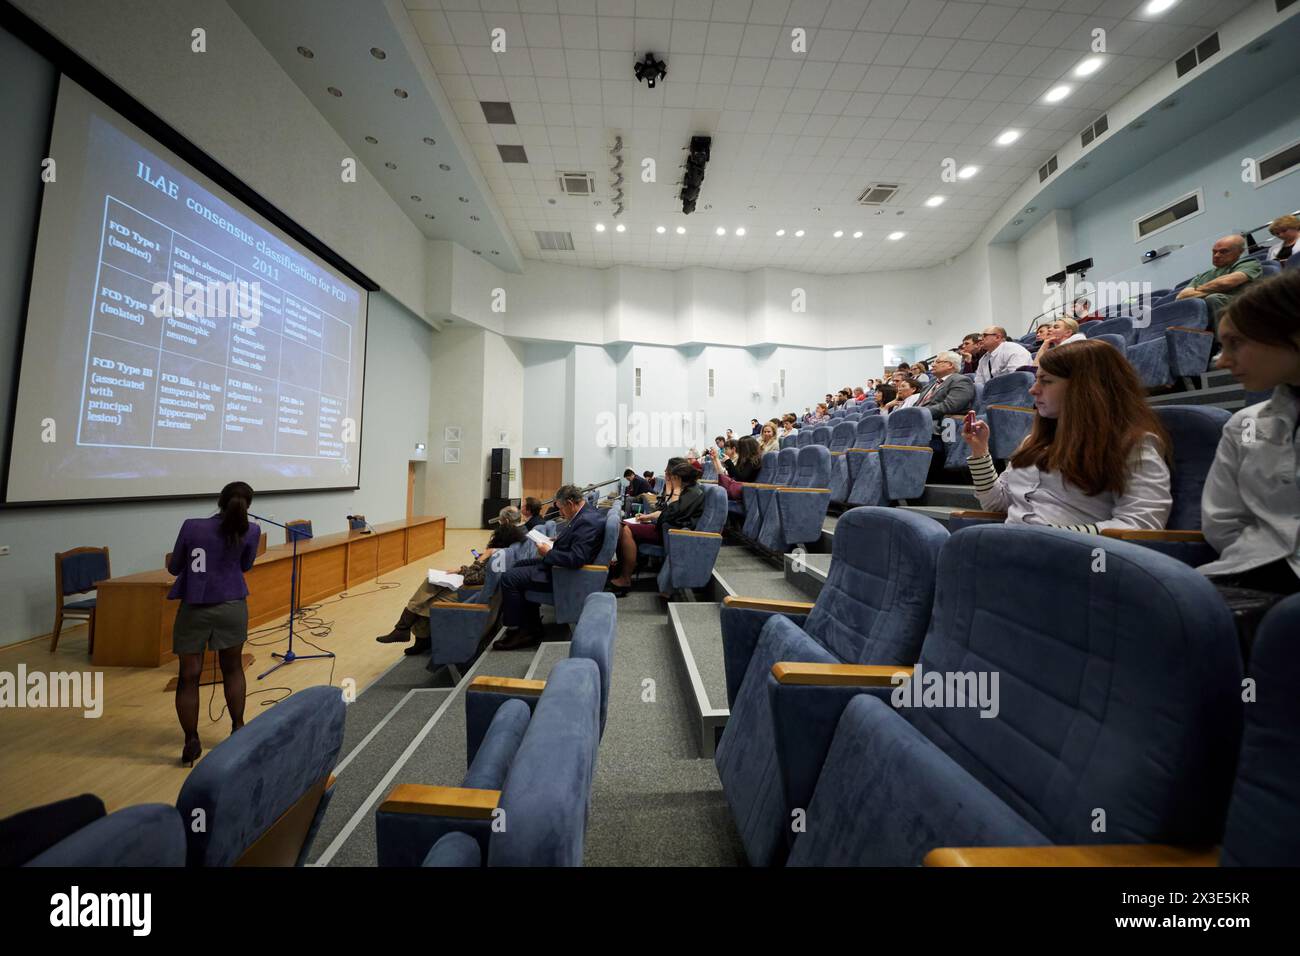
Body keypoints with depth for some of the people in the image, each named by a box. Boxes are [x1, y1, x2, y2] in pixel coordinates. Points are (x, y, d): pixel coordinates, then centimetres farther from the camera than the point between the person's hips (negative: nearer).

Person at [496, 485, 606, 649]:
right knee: (519, 566, 24)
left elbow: (576, 559, -33)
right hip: (558, 563, 12)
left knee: (509, 578, -11)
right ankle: (531, 627, 25)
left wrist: (548, 553, -20)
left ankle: (515, 629, 7)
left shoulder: (587, 521, -28)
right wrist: (558, 540, 5)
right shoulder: (586, 513, 5)